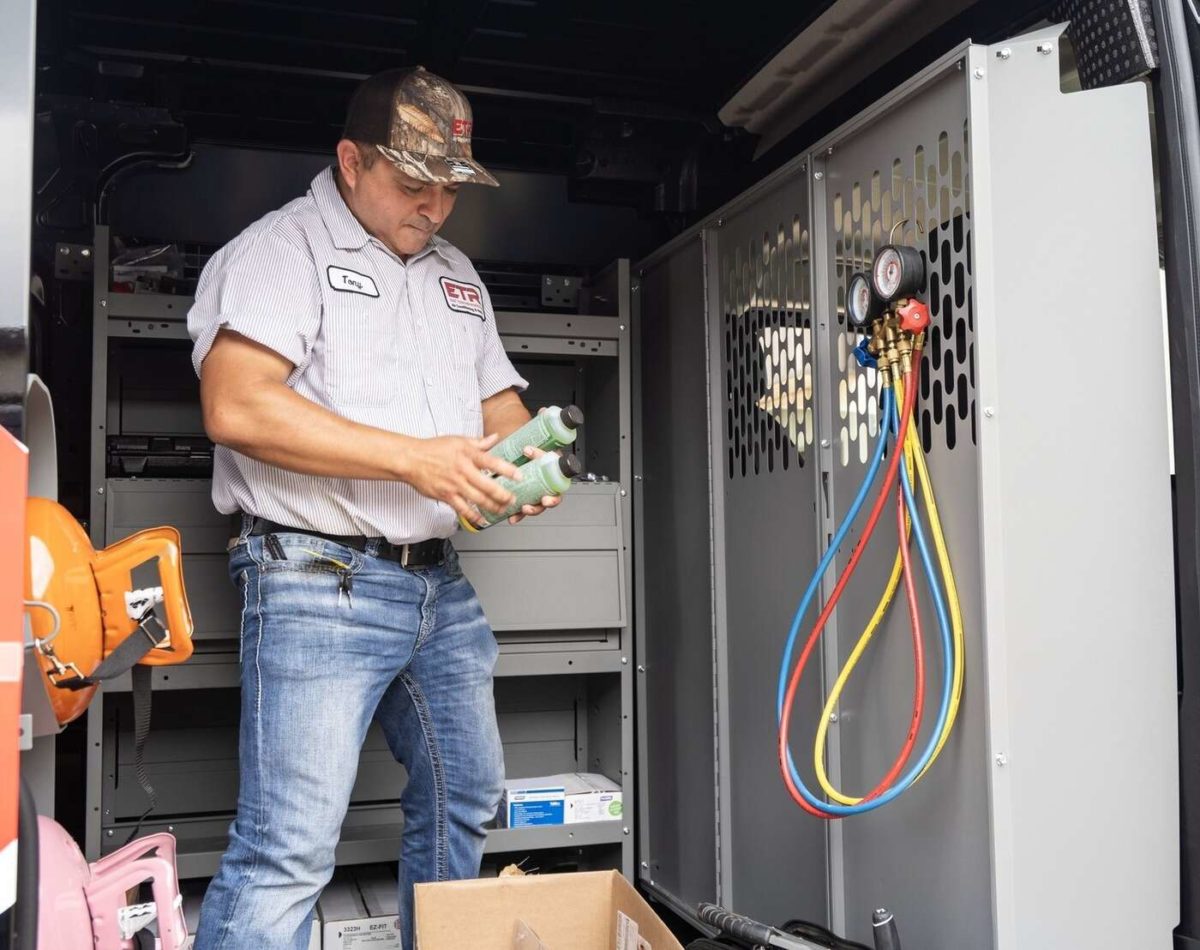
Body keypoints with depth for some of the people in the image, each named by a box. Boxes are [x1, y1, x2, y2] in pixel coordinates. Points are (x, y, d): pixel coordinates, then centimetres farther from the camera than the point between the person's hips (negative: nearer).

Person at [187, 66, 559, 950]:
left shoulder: (458, 274, 19)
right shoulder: (282, 247, -4)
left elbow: (500, 401, 23)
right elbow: (237, 405, -18)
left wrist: (526, 462, -2)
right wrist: (413, 459, -22)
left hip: (441, 584, 8)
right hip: (319, 579, -8)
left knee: (465, 801, 17)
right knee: (289, 843, -10)